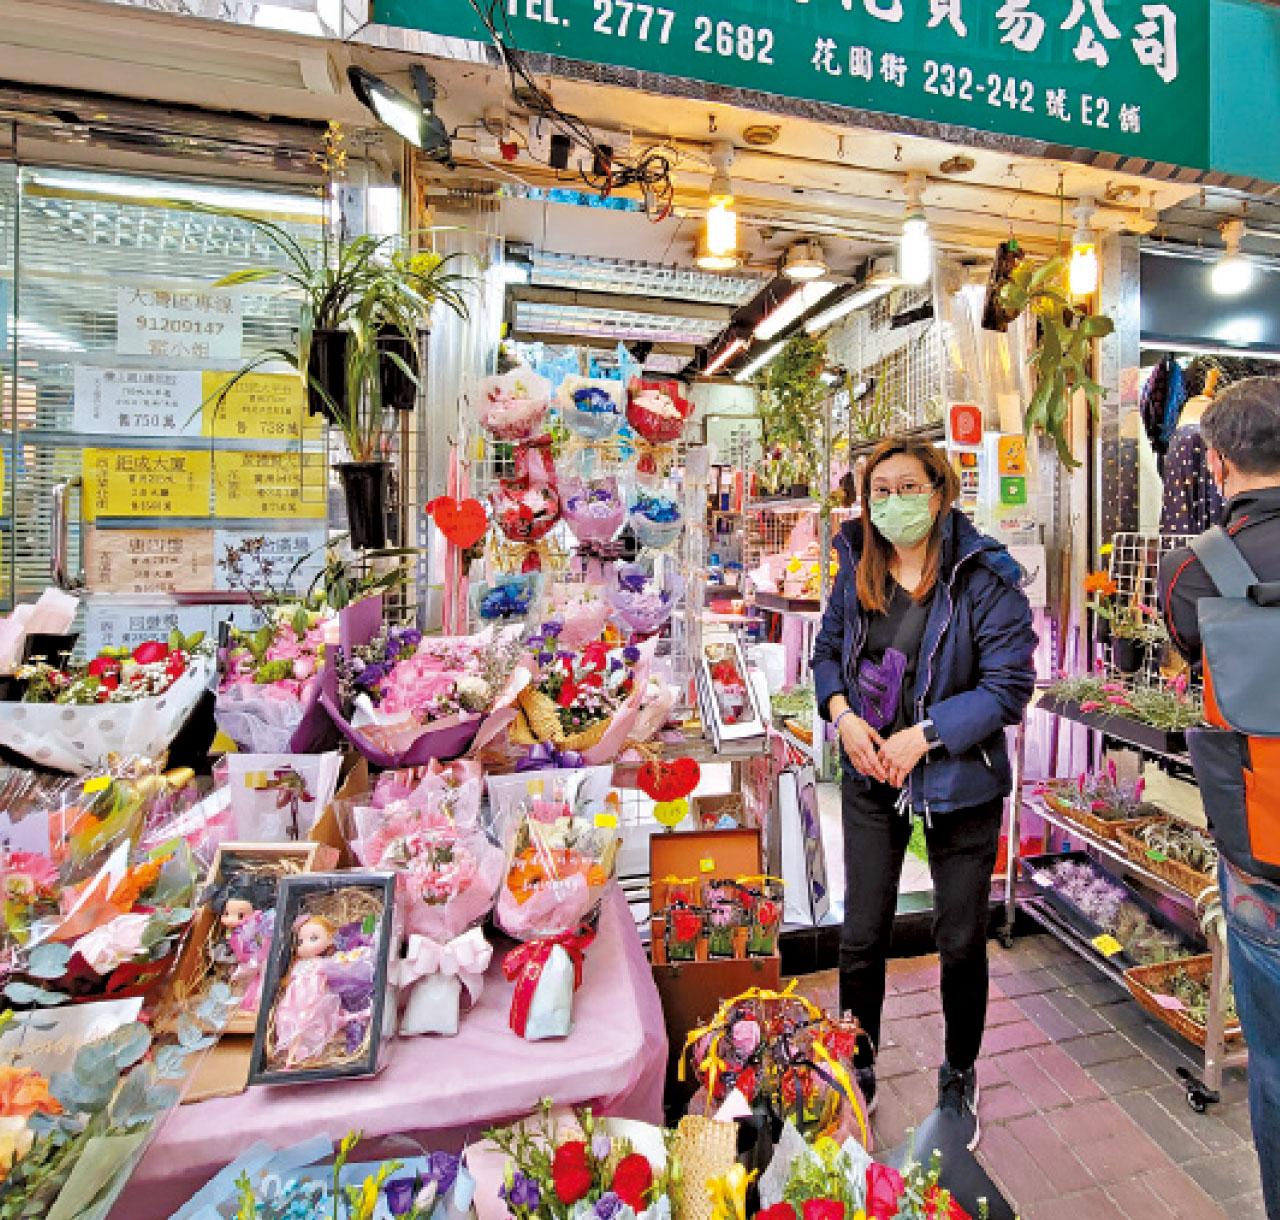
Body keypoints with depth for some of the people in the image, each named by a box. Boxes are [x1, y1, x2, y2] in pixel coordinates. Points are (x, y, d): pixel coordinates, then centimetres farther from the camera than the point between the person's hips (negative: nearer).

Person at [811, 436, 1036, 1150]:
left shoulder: (986, 579, -14)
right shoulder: (859, 572, -1)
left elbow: (1009, 687, -14)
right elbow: (827, 651, 8)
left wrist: (924, 734, -21)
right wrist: (842, 714, -10)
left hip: (960, 785, -3)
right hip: (871, 778, 3)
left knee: (962, 942, 17)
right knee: (862, 936, 14)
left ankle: (960, 1079, 46)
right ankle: (859, 1071, 40)